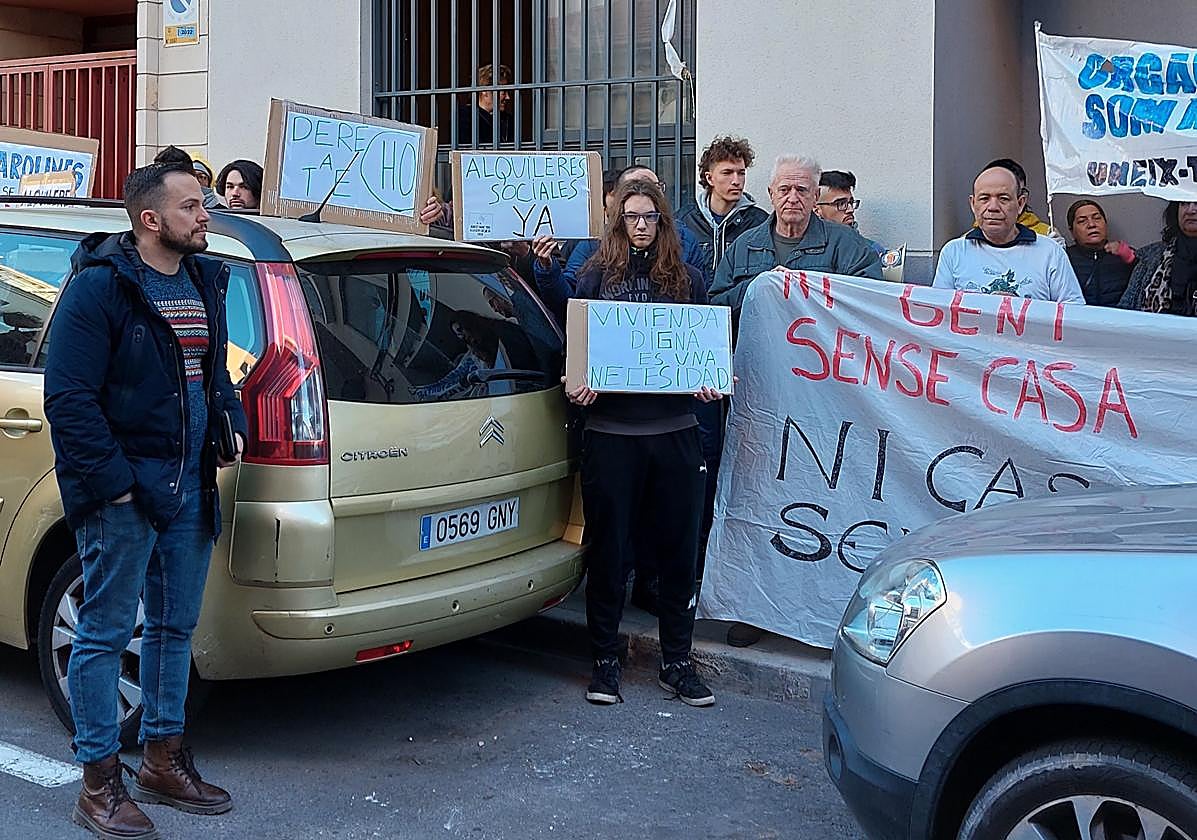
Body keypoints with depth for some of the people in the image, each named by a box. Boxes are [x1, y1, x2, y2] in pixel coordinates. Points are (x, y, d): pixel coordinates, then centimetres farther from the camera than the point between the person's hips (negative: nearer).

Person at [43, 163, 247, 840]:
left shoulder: (205, 282, 11)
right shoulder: (101, 286, -13)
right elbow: (68, 396, -16)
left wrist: (232, 423, 8)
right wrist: (111, 481, -19)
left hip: (188, 488, 8)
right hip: (122, 491, -7)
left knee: (176, 625, 16)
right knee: (107, 631, 2)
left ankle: (164, 759, 30)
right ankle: (100, 784, 13)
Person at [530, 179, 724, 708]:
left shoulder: (687, 279, 10)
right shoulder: (597, 276, 5)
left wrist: (709, 384, -3)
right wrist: (578, 386, -11)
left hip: (675, 431, 2)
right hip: (610, 432, -1)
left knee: (678, 549, 6)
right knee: (609, 549, 4)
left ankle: (676, 663, 18)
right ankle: (604, 661, 18)